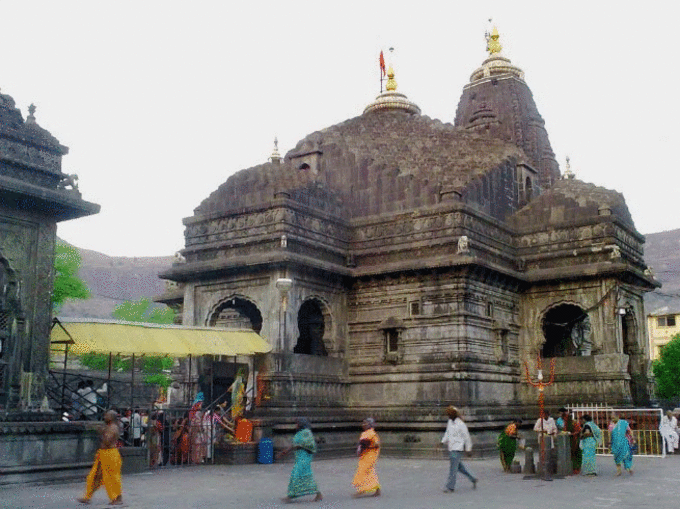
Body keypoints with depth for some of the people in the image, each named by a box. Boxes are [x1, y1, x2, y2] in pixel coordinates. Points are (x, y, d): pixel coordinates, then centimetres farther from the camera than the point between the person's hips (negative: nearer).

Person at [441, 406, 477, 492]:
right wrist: (443, 442, 11)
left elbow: (467, 437, -9)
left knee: (453, 468, -8)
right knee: (459, 466, 15)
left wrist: (469, 449, -7)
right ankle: (472, 479, 28)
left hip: (457, 449, -8)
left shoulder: (461, 424, -13)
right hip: (451, 448, 8)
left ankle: (450, 487, -3)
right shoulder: (449, 422, 10)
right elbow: (447, 433, 22)